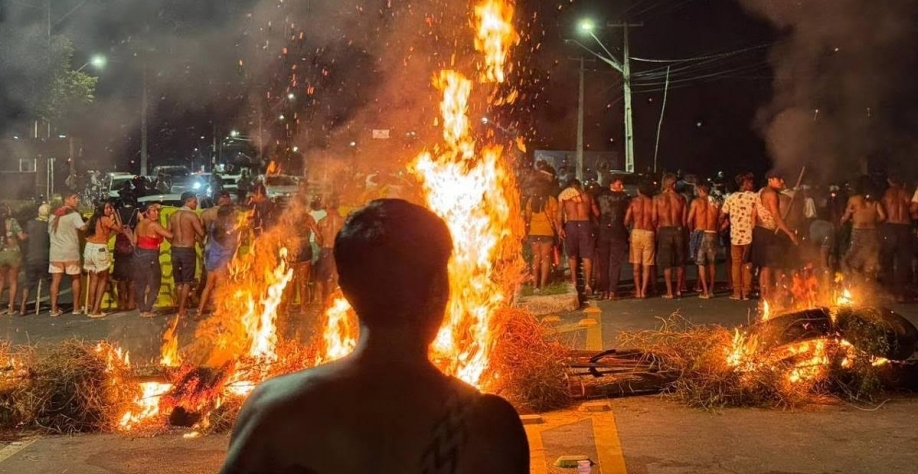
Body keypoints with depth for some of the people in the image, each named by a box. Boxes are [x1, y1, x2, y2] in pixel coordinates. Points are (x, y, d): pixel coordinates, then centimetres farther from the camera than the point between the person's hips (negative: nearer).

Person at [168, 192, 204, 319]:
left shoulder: (173, 215, 7)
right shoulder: (192, 215, -11)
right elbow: (201, 233, -13)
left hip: (175, 250, 6)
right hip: (188, 250, -6)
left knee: (178, 281, 15)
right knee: (187, 282, 2)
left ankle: (181, 307, 20)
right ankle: (181, 310, 0)